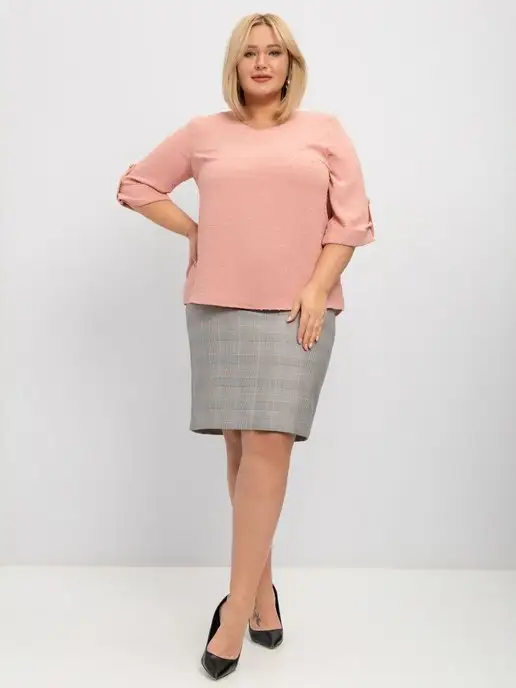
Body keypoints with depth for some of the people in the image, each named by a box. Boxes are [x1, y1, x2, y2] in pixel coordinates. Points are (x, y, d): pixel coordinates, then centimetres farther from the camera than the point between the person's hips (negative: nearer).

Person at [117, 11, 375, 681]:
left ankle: (238, 606, -5)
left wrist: (316, 289, -8)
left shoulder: (325, 130, 9)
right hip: (219, 306, 2)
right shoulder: (203, 133, 11)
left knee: (268, 444, -11)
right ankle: (263, 587, 19)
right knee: (241, 446, 5)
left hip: (295, 309, -1)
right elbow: (136, 184, 19)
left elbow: (350, 219, 4)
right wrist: (193, 230, 7)